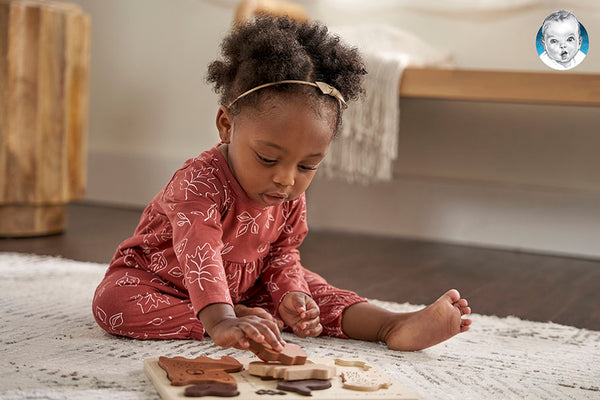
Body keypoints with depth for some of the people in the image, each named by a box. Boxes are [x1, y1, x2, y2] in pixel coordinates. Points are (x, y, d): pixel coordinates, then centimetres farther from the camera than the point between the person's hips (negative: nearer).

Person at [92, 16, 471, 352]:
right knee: (114, 302, -35)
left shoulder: (291, 199, -12)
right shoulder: (198, 184, -36)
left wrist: (290, 295, -24)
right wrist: (221, 322, -66)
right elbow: (199, 255, -50)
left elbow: (282, 255, -2)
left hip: (245, 287, 5)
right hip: (162, 277, -5)